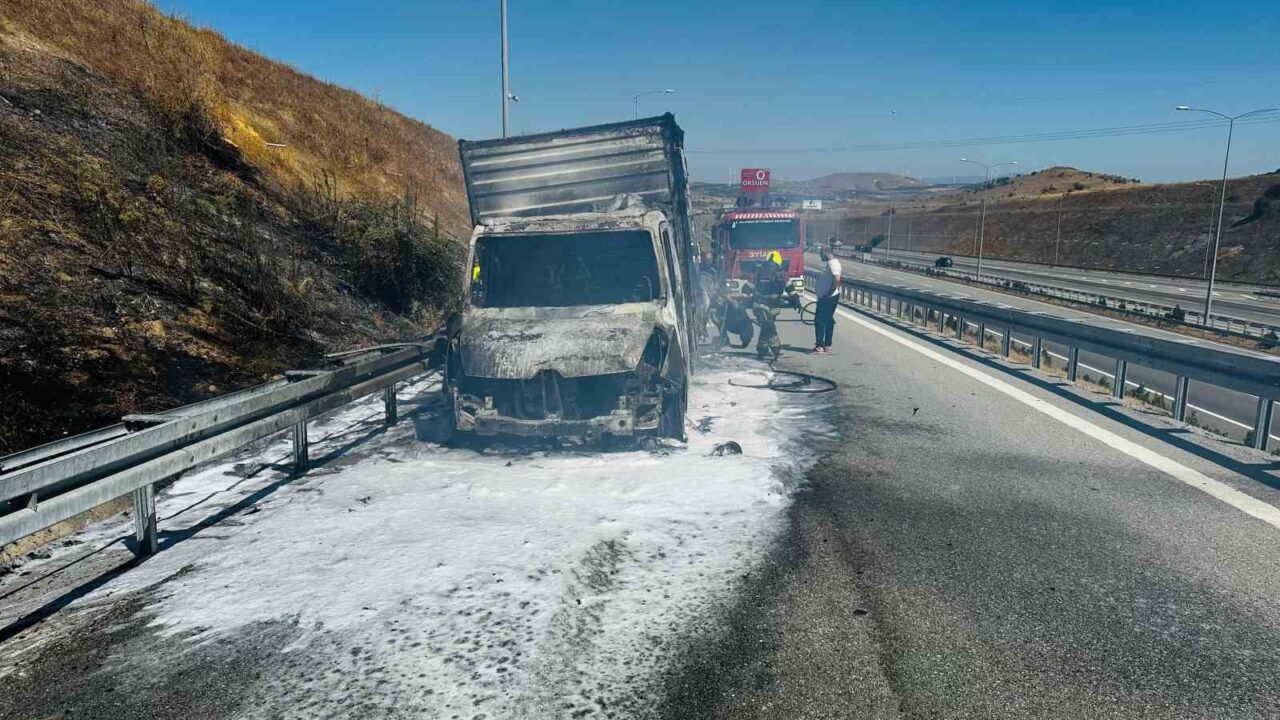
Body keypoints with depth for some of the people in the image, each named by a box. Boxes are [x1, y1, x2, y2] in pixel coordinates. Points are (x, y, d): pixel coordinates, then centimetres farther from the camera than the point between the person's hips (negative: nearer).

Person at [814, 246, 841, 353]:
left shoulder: (833, 263, -16)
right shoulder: (828, 263, 16)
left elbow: (837, 279, -27)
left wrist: (828, 294, -23)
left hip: (829, 297, -10)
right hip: (824, 297, 10)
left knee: (819, 320, -8)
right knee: (828, 320, 12)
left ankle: (820, 346, -6)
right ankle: (827, 346, 18)